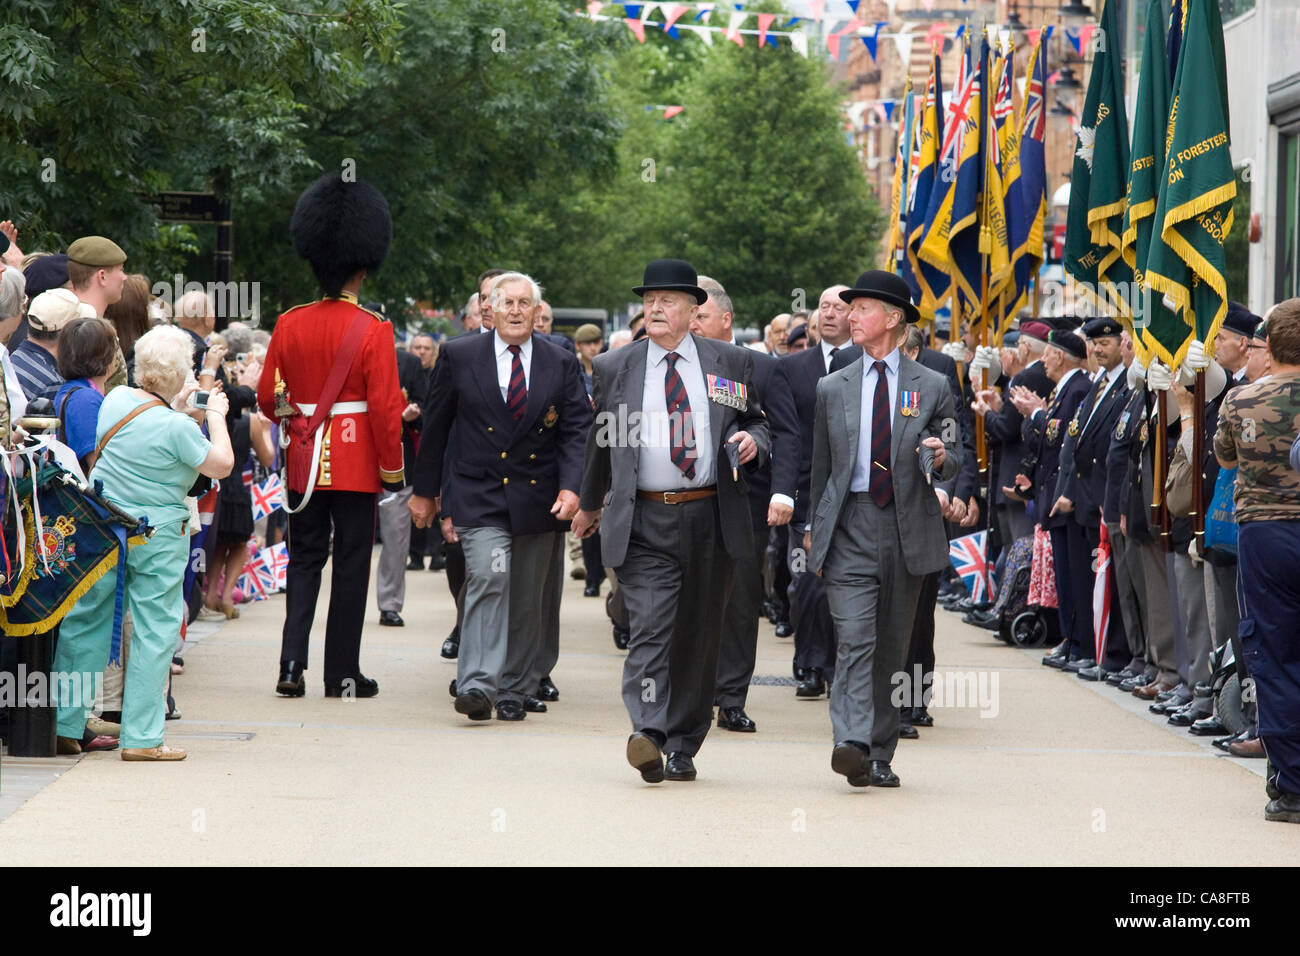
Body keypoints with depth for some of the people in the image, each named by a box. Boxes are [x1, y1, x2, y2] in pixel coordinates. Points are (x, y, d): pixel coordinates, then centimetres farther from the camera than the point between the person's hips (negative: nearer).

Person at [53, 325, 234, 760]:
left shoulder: (115, 400, 0)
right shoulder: (176, 427, -19)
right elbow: (222, 465, -7)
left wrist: (175, 410, 19)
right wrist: (216, 416, 4)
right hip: (156, 533, -6)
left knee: (85, 622, 12)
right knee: (154, 631, 3)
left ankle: (61, 725, 14)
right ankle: (142, 736, 3)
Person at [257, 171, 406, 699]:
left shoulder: (289, 325, 0)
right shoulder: (373, 331, -11)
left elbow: (267, 397, 6)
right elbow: (384, 407, -13)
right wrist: (393, 468, -3)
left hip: (305, 459, 4)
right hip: (357, 465, -3)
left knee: (304, 559, 11)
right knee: (351, 563, 5)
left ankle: (292, 665, -2)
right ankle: (343, 674, 8)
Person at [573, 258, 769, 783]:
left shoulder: (731, 364, 8)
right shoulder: (615, 368, 8)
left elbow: (758, 424, 18)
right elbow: (600, 442, 21)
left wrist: (752, 441, -6)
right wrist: (590, 504, 31)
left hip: (710, 519, 1)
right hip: (643, 522, -1)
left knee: (698, 636, 7)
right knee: (649, 627, -16)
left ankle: (683, 748, 17)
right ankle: (648, 735, -28)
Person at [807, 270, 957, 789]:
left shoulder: (932, 387, 8)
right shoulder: (832, 388, 12)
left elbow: (952, 463, 9)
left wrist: (940, 457, -14)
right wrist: (814, 527, 16)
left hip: (908, 527, 0)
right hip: (850, 526, 0)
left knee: (892, 648, 7)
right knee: (855, 639, -15)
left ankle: (880, 755, 15)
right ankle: (852, 745, -26)